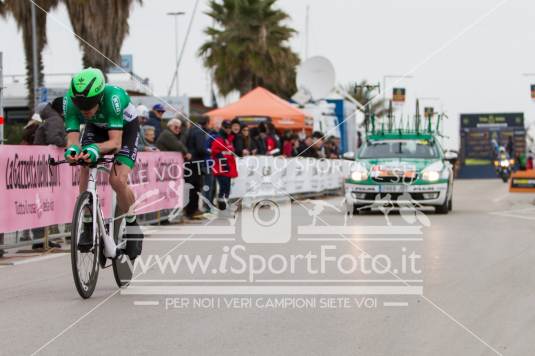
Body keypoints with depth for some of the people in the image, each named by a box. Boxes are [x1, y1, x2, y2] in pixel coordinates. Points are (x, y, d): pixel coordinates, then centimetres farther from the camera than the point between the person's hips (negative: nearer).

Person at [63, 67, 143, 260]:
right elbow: (73, 137, -33)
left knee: (118, 180, -21)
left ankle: (133, 227, 4)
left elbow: (115, 141, -44)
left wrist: (96, 149, -64)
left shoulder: (113, 96, -42)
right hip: (96, 128, 3)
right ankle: (88, 227, -8)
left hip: (125, 127, -3)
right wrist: (72, 149, -57)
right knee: (85, 168, -22)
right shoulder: (70, 100, -32)